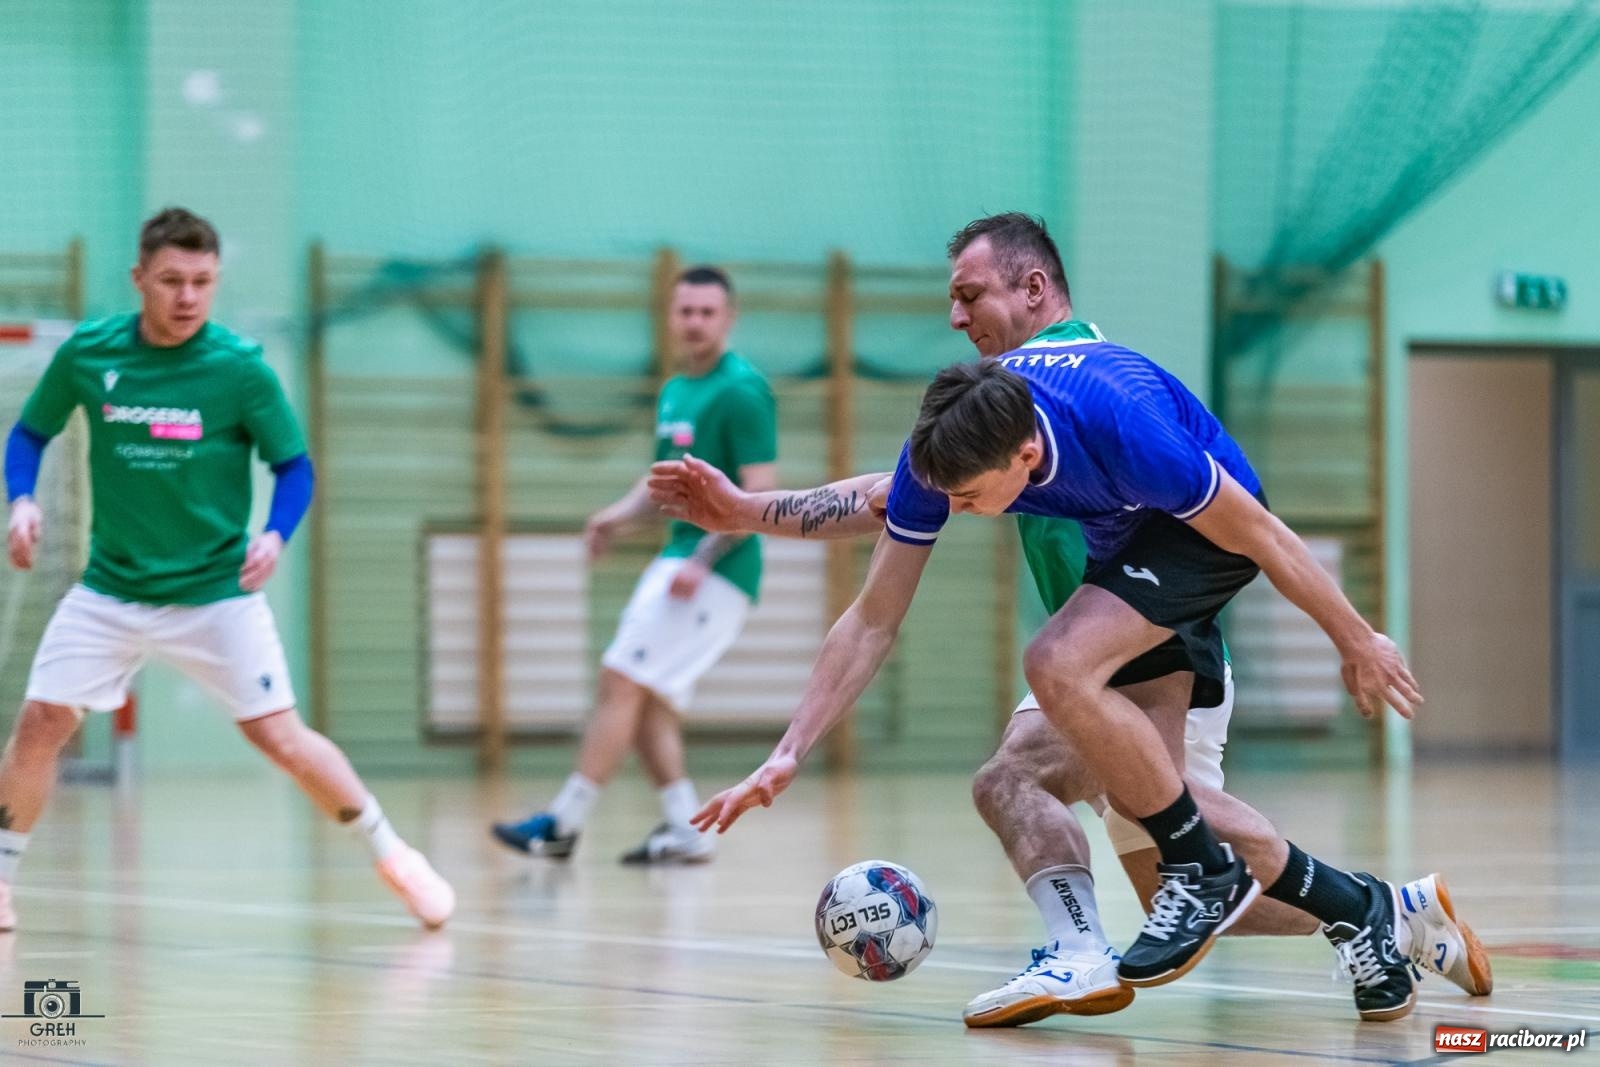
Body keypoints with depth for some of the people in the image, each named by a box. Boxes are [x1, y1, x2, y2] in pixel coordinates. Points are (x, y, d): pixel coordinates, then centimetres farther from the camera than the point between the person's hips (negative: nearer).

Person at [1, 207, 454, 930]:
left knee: (279, 735, -6)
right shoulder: (87, 353, -7)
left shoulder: (241, 368, -13)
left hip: (215, 590, -2)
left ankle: (393, 857, 11)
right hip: (111, 589, 2)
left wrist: (275, 535, -23)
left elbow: (295, 468, -4)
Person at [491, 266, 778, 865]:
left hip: (717, 571, -9)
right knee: (647, 702, 7)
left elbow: (760, 493, -17)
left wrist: (702, 560, -24)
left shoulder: (740, 391, -12)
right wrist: (621, 516, 6)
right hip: (678, 558, 9)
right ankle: (685, 832, 10)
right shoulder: (674, 392, 16)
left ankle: (563, 823, -11)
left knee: (622, 681, -13)